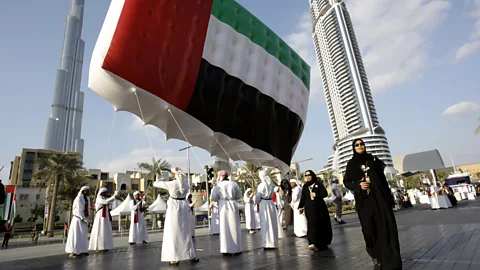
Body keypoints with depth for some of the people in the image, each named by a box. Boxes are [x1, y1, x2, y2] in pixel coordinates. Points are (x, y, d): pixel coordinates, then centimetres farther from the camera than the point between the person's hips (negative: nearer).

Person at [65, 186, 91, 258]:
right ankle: (72, 252, -1)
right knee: (76, 235, -7)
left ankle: (81, 251, 17)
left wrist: (87, 219, 3)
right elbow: (79, 210, -16)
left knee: (83, 235, 10)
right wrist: (84, 219, -15)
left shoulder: (87, 199, 10)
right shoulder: (78, 198, -13)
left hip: (84, 219, 8)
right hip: (78, 219, -8)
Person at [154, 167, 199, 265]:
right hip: (184, 208, 5)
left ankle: (175, 259, 6)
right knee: (186, 233, 14)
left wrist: (163, 179, 15)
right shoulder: (186, 183, -1)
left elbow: (155, 183, -2)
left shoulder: (170, 184, -14)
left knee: (173, 234, 5)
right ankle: (191, 256, 17)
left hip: (173, 208, -4)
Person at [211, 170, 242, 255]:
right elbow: (239, 196, 8)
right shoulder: (234, 183, 2)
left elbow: (214, 198, -1)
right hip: (233, 206, 2)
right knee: (234, 227, 10)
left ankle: (226, 249, 7)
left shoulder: (218, 185, -4)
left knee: (225, 228, 5)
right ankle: (236, 248, 18)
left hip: (223, 207, -2)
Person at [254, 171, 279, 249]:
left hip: (263, 204, -5)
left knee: (265, 223, 3)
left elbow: (257, 198, -6)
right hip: (271, 203, 5)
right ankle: (274, 243, 20)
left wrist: (257, 202, 16)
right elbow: (272, 194, 10)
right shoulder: (272, 184, 4)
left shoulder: (261, 185, -11)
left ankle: (267, 243, 7)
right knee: (272, 223, 12)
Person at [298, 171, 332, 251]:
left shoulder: (318, 183, 3)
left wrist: (316, 194, -18)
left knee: (322, 225, 6)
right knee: (312, 225, -12)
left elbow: (325, 193, -4)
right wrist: (300, 207, 1)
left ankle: (323, 243, 23)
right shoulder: (305, 186, 11)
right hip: (309, 209, 1)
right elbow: (303, 198, 10)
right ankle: (313, 243, -22)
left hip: (319, 207, -1)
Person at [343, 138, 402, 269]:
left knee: (386, 226, -7)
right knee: (370, 228, 1)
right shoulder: (351, 164, 6)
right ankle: (375, 254, 26)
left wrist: (390, 197, 7)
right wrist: (358, 185, -16)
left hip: (380, 197, 1)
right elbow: (346, 182, 4)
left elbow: (383, 179, 12)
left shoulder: (373, 159, 11)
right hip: (364, 200, -1)